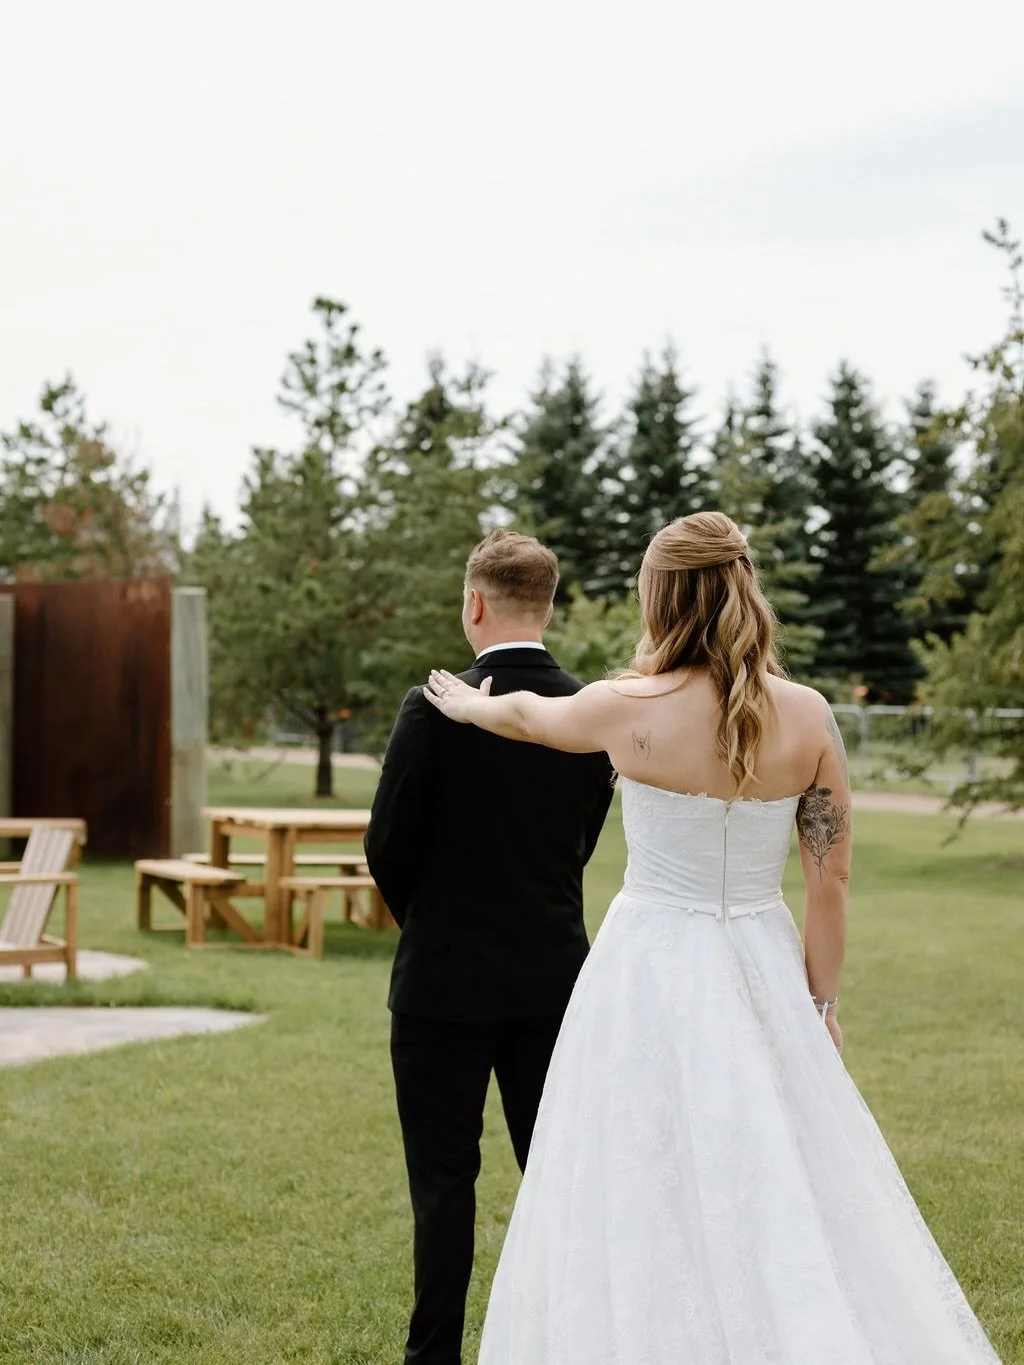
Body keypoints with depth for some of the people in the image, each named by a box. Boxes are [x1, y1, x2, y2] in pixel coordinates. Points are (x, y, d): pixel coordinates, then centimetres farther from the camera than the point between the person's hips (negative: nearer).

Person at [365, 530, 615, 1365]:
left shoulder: (436, 709, -15)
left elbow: (387, 844, -9)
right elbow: (584, 840, 7)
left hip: (446, 978, -4)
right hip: (552, 974, 4)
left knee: (445, 1179, 5)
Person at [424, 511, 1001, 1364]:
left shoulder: (630, 710, -10)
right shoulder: (808, 716, -4)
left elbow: (524, 714, 12)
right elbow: (830, 880, 0)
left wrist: (465, 703, 33)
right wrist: (822, 1005, 10)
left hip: (653, 971, -3)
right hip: (763, 970, 3)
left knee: (651, 1208, 5)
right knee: (788, 1196, 11)